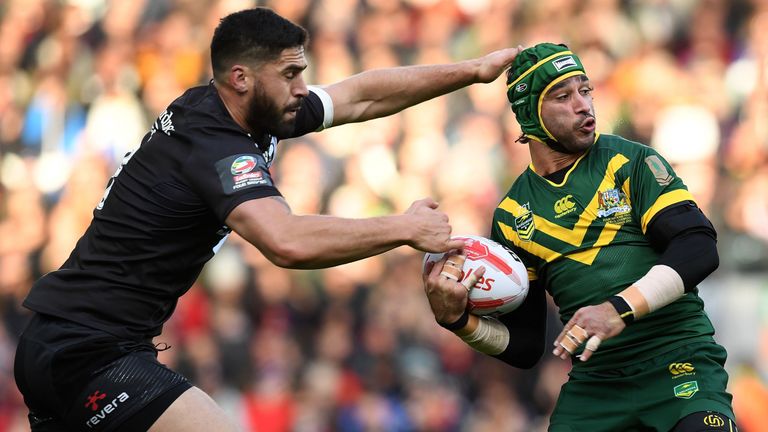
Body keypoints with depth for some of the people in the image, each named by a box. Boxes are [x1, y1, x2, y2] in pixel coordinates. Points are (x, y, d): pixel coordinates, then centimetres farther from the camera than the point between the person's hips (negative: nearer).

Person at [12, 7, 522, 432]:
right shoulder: (215, 145, -20)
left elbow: (361, 95, 17)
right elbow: (288, 242, -36)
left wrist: (474, 69, 17)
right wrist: (406, 228, -25)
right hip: (94, 352, -10)